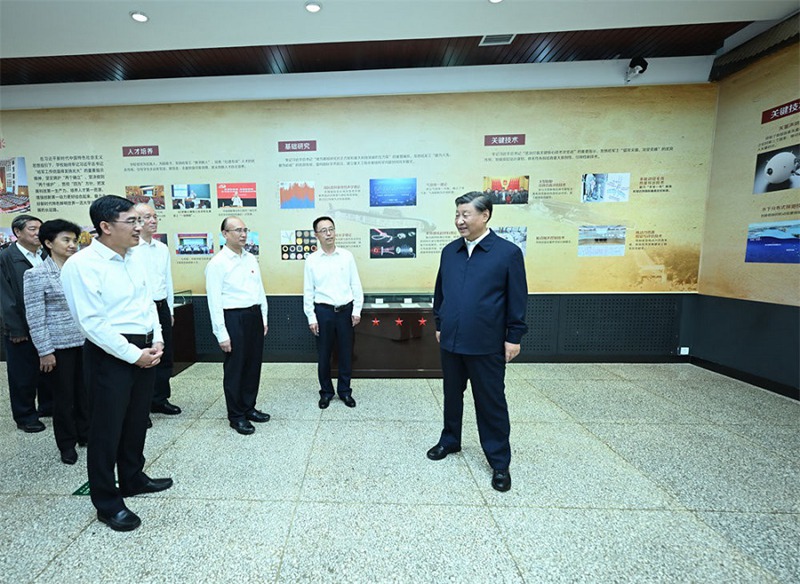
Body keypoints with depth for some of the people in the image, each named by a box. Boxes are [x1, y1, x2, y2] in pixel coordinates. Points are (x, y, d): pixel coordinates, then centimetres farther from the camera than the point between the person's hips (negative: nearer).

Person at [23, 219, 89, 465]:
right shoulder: (36, 275, -7)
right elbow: (35, 317, -8)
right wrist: (45, 351, -10)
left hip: (86, 341, 4)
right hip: (59, 345, -3)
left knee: (85, 391, 12)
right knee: (64, 395, 9)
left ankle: (86, 433, 30)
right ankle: (67, 444, 25)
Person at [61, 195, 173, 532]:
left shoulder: (132, 260, 8)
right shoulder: (81, 265, -15)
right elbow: (92, 322, -19)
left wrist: (156, 341, -1)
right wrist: (135, 355, -17)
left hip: (145, 351, 7)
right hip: (110, 354, -7)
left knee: (137, 421, 20)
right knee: (107, 427, 7)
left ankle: (133, 479, 40)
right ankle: (107, 503, 25)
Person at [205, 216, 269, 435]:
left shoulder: (251, 259, 10)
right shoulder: (217, 263, -10)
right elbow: (214, 301, -12)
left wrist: (263, 318, 13)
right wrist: (222, 334, -14)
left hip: (254, 315, 6)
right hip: (234, 318, -6)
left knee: (253, 365, 15)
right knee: (234, 368, 6)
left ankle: (249, 408, 32)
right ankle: (236, 416, 22)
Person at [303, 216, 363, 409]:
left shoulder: (347, 256, 1)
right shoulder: (312, 260, -1)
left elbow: (356, 285, 3)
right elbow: (308, 291, 0)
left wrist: (357, 310, -2)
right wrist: (311, 317, -3)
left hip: (346, 310, 1)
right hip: (323, 311, 0)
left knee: (346, 353, 11)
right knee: (323, 355, 10)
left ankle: (345, 391, 28)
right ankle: (326, 392, 29)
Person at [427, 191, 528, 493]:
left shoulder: (508, 252, -9)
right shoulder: (449, 251, 5)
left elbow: (517, 300, -7)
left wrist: (514, 337, -6)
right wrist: (439, 324, 14)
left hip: (486, 345, -4)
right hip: (451, 341, 5)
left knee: (491, 403, 9)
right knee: (452, 395, 20)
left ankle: (499, 462, 27)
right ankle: (450, 440, 42)